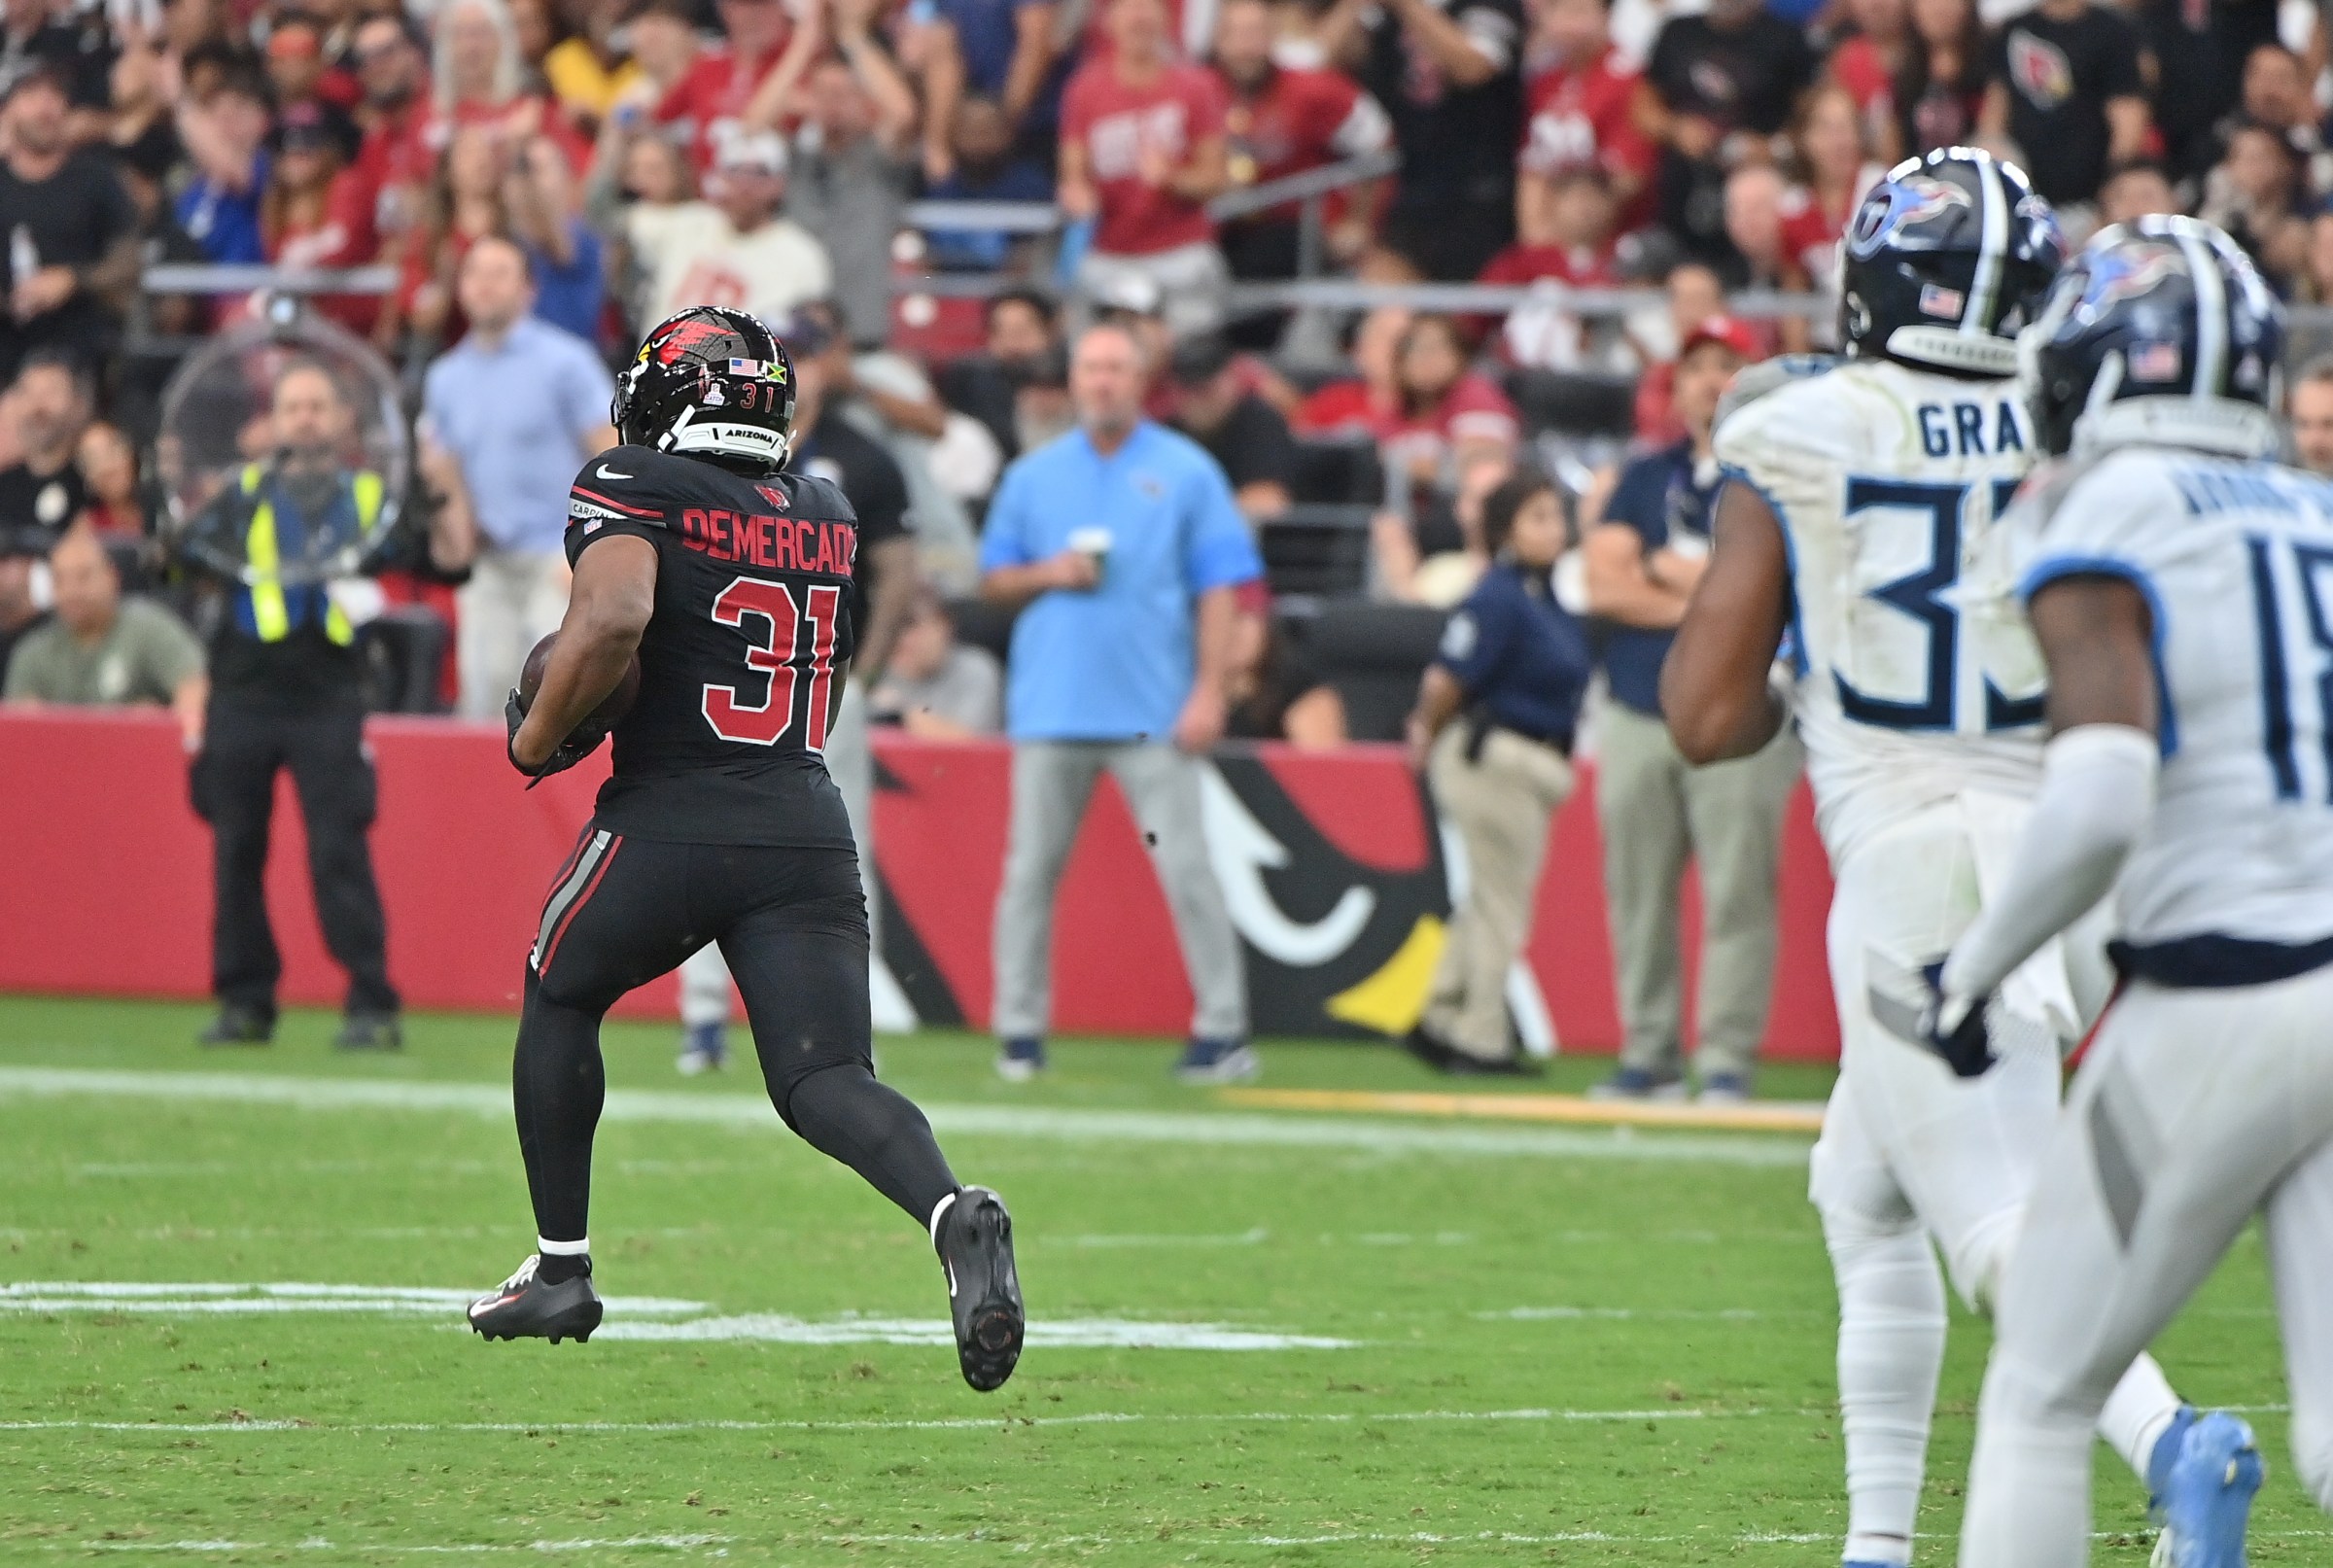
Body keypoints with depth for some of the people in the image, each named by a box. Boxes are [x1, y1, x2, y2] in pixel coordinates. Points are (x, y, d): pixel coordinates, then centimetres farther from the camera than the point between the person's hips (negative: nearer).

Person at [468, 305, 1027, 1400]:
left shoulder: (632, 489, -3)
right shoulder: (830, 519, 16)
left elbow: (614, 618, -21)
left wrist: (538, 734, -7)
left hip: (671, 819, -4)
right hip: (810, 827, 4)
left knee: (559, 1001, 22)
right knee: (824, 1079, -2)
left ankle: (559, 1271, 27)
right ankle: (956, 1217, -32)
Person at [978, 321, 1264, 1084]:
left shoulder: (1186, 472, 4)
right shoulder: (1033, 475, 13)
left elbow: (1219, 589, 0)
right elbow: (992, 580, 16)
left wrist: (1208, 691, -9)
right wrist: (1046, 574, -6)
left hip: (1154, 712, -3)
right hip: (1049, 706, 3)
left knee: (1185, 867, -6)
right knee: (1030, 869, 1)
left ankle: (1223, 1029, -2)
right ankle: (1019, 1030, 6)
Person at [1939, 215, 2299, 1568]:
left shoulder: (2110, 524, -7)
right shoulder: (2313, 518, 14)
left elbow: (2099, 806, -20)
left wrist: (1976, 971, -7)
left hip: (2218, 1005, -6)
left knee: (2043, 1398, 10)